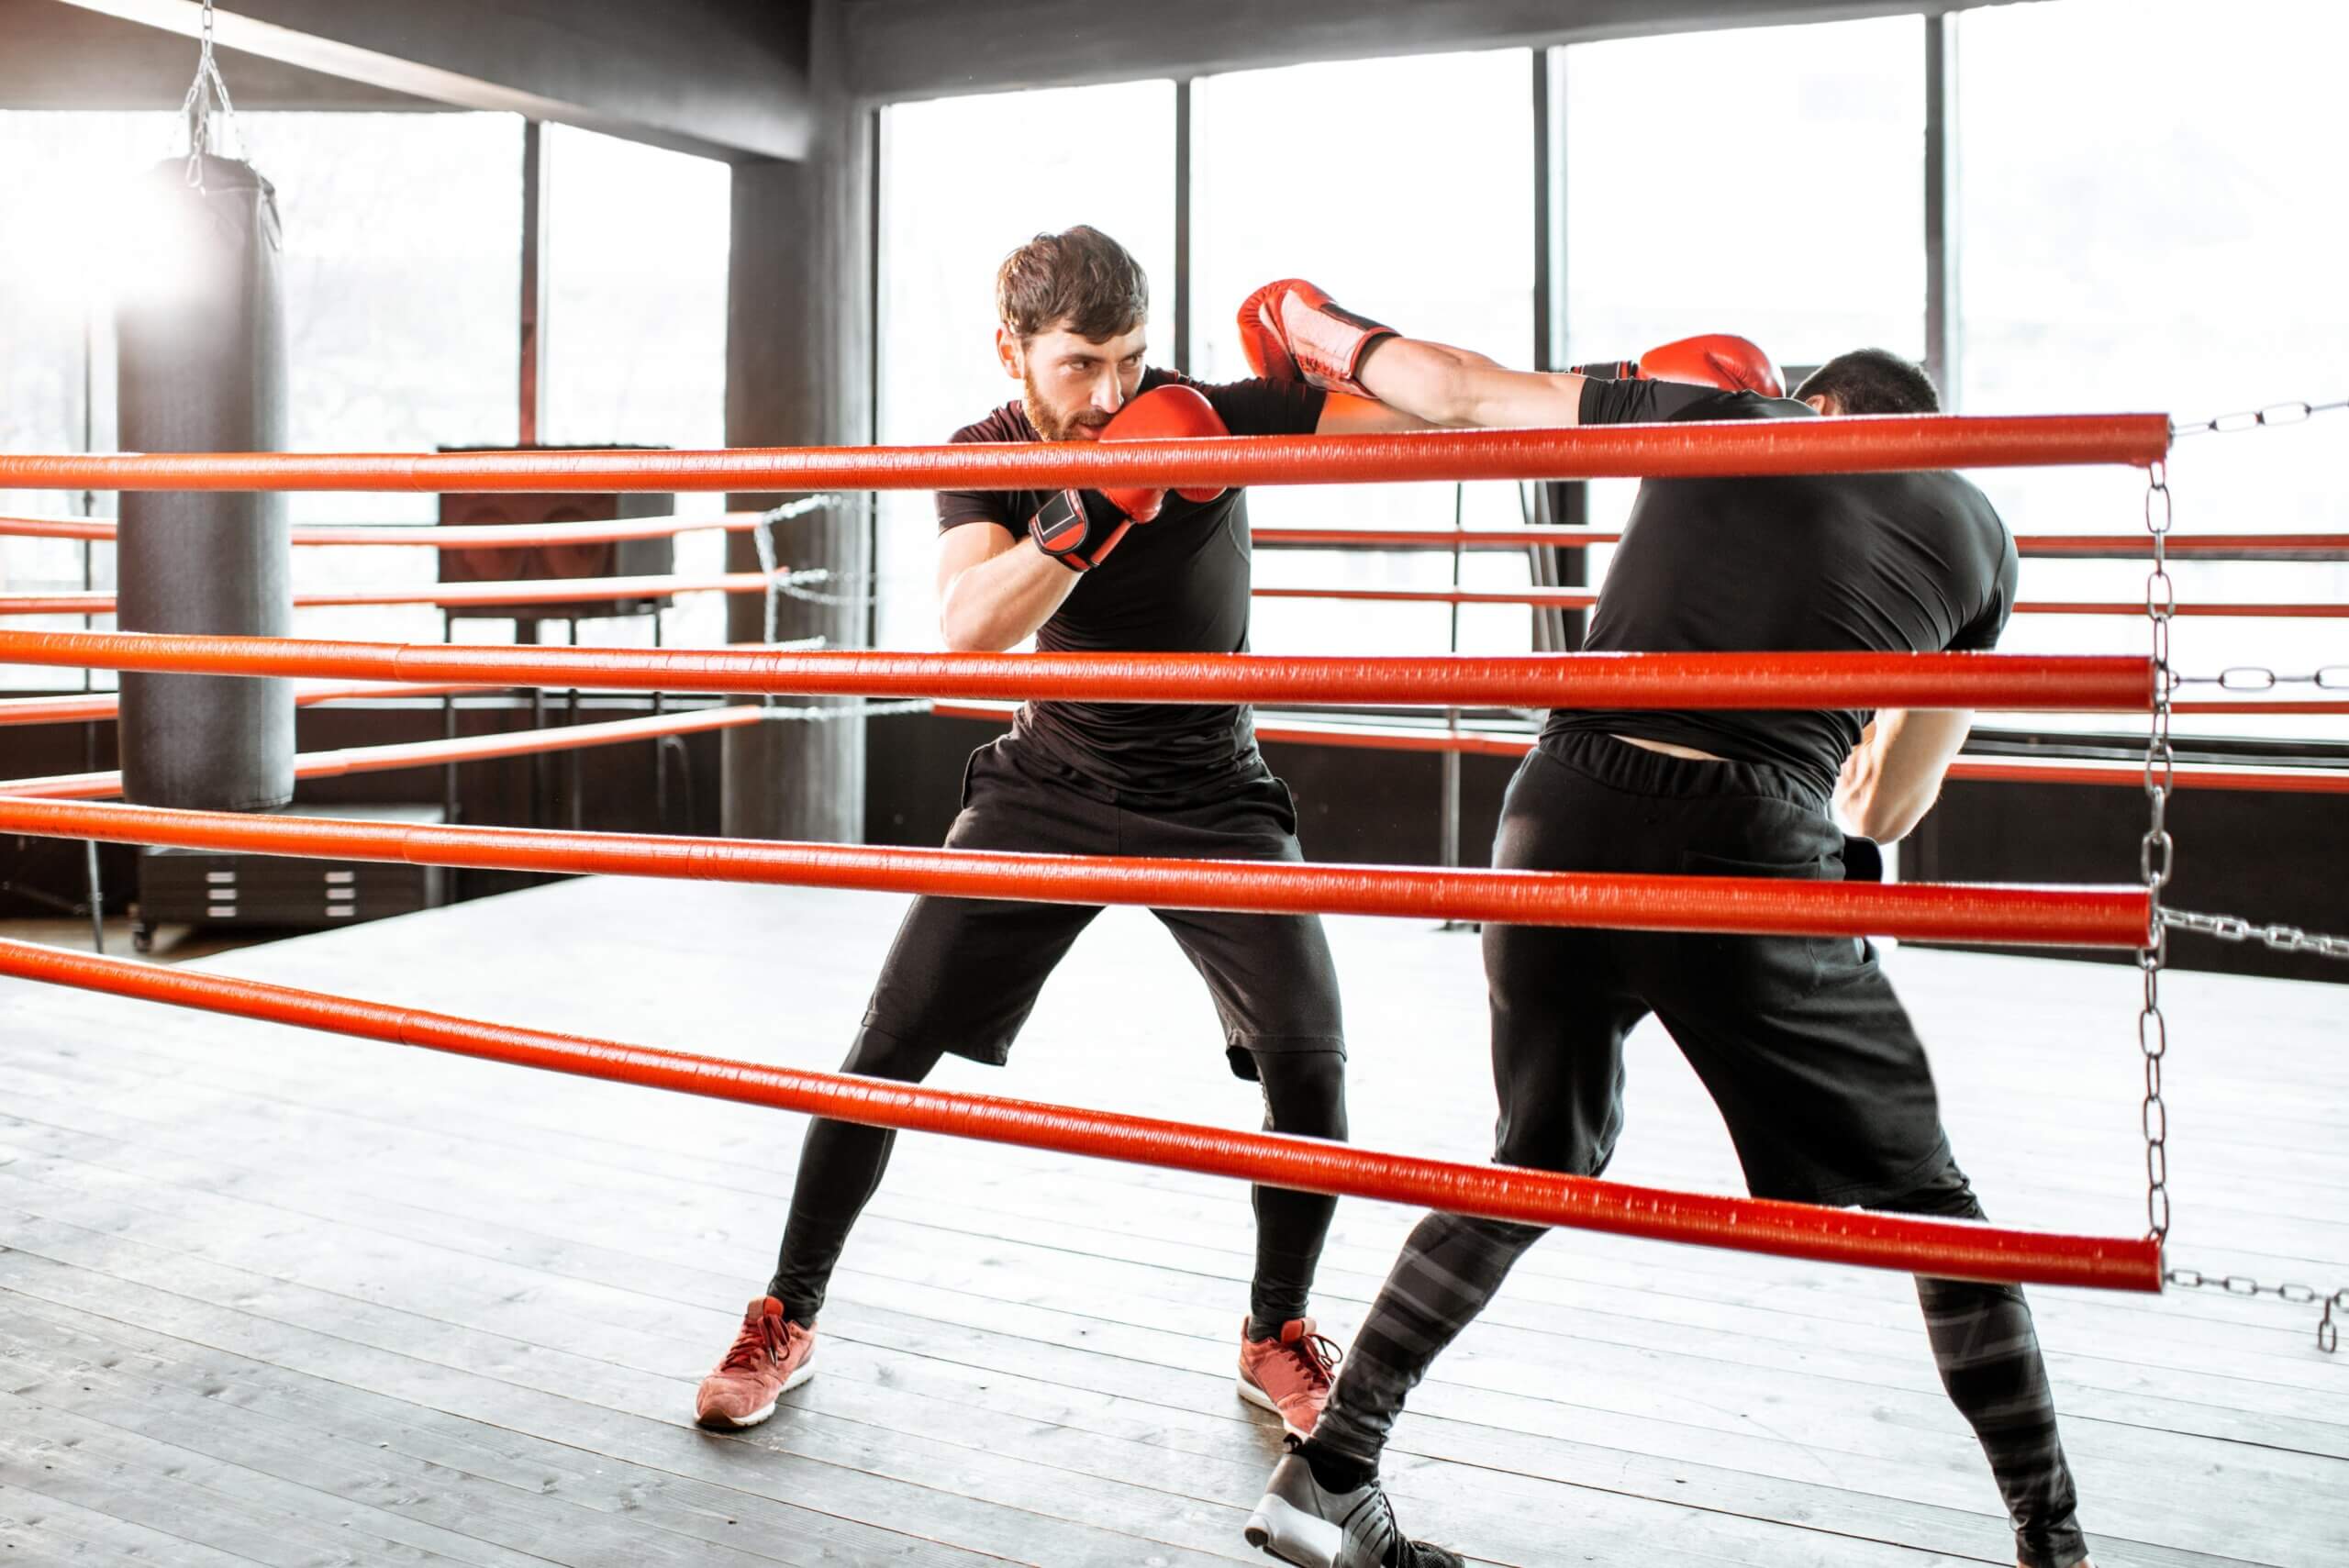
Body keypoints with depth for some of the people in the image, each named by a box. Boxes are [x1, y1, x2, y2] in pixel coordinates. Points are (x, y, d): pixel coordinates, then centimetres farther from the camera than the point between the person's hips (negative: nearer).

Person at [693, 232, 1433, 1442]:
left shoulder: (1207, 418, -13)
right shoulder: (987, 458, -8)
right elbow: (966, 631, -27)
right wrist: (1090, 514, -40)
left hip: (1212, 798, -1)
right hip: (1048, 788, 1)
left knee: (1308, 1063, -13)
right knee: (891, 1045, -3)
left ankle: (1275, 1334, 12)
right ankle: (787, 1318, 15)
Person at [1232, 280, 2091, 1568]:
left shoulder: (1717, 410, 16)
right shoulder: (1974, 530, 17)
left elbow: (1464, 392, 23)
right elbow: (1891, 808, 22)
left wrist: (1334, 341, 41)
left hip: (1567, 818, 3)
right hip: (1752, 854, -2)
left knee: (1546, 1161, 22)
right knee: (1923, 1198, 17)